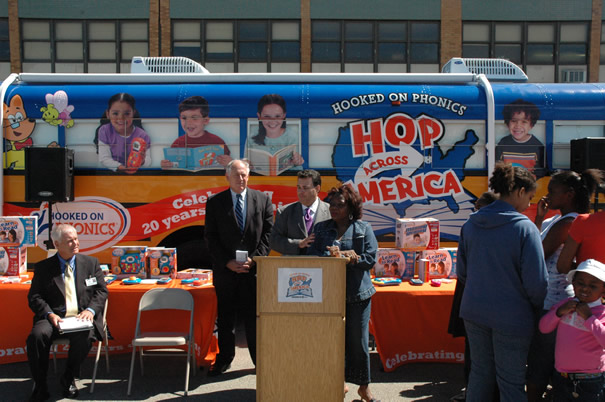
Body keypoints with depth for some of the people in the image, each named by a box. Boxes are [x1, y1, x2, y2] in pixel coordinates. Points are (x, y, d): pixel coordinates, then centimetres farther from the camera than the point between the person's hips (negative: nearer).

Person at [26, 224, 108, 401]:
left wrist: (90, 310, -9)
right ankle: (40, 386, -11)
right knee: (37, 335, -30)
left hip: (81, 317, 0)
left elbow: (101, 291, 10)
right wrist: (49, 314, -13)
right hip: (54, 317, 0)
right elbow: (34, 296, 6)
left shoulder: (91, 263, 14)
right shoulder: (43, 267, 11)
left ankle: (68, 379, -4)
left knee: (84, 338, -32)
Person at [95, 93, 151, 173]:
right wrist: (119, 167, -24)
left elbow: (148, 162, -7)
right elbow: (104, 158, -8)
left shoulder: (141, 135, -9)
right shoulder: (104, 131, -6)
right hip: (111, 172, -1)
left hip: (135, 173, 1)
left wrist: (142, 161, -30)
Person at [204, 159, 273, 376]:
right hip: (225, 269, 0)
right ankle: (224, 358, 23)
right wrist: (228, 262, -9)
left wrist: (254, 259, -9)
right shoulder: (215, 202, 3)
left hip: (254, 269, 0)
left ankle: (260, 358, 18)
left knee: (254, 316, 5)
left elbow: (268, 233, 2)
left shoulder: (263, 200, 5)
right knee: (225, 317, 10)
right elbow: (211, 237, 0)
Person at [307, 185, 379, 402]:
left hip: (357, 293, -2)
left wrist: (345, 256, -17)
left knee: (358, 341, 3)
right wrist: (329, 256, -18)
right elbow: (311, 256, 1)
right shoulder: (321, 228, 10)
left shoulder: (364, 228, 2)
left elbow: (370, 258, -6)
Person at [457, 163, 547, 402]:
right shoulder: (525, 227, -16)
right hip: (512, 317, -5)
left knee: (480, 372, 19)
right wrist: (540, 309, 4)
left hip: (474, 312, 5)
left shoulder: (471, 224, 2)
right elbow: (536, 281, -14)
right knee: (511, 383, 7)